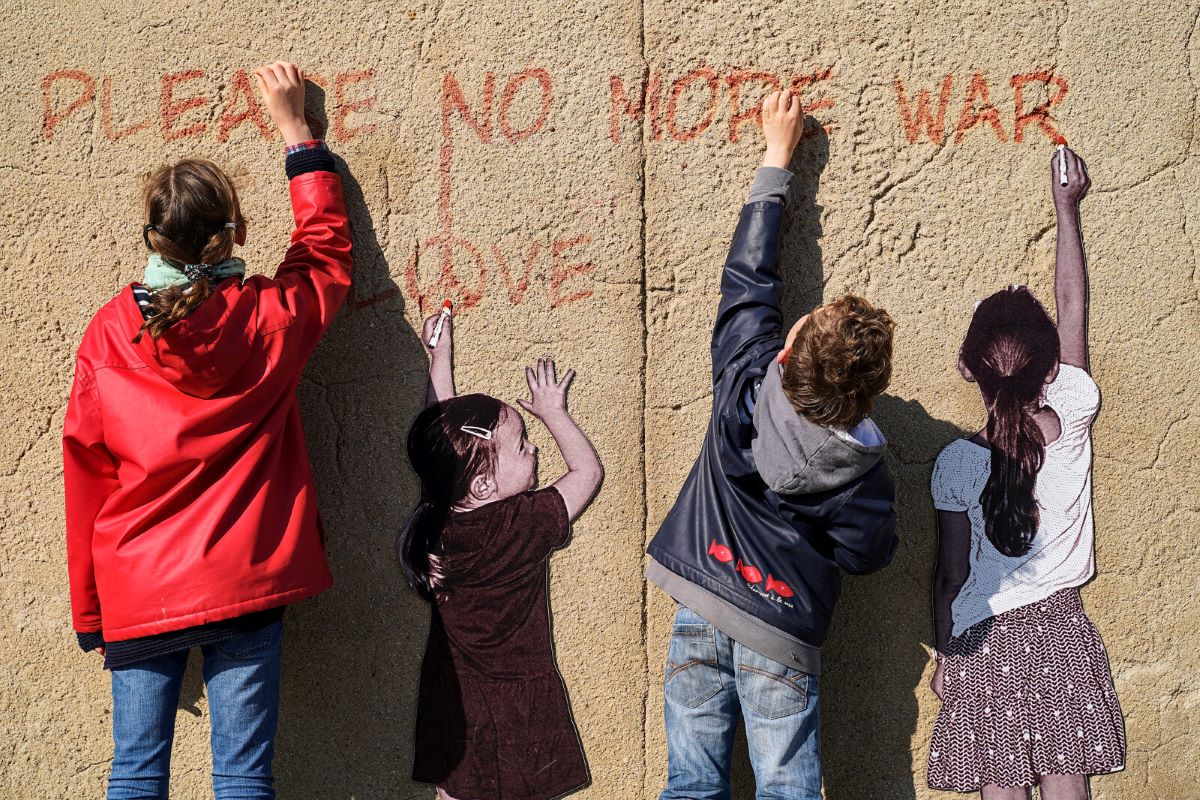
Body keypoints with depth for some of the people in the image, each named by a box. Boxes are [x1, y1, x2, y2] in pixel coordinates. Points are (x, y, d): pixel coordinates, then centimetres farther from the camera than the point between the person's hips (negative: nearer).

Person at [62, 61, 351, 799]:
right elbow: (327, 246, 17)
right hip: (244, 585, -1)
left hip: (138, 592, 1)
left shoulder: (109, 332, -2)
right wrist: (295, 128, 25)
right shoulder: (270, 318, -4)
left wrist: (90, 606, 13)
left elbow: (86, 472, 3)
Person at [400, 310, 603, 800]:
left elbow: (437, 433, 8)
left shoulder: (437, 516, -9)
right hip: (516, 712, -5)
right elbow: (588, 470, -8)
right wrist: (552, 411, 4)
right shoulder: (525, 525, -23)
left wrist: (439, 359, 16)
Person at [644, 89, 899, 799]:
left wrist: (777, 160, 8)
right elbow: (868, 554, -3)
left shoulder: (744, 381, -14)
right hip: (782, 632, -2)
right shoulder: (860, 471, -18)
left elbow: (749, 274, -1)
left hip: (700, 613, 2)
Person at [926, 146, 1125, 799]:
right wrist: (1067, 208, 14)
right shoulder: (1073, 420, -9)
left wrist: (943, 656, 10)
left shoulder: (956, 464, -11)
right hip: (1060, 628, 2)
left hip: (985, 642, -2)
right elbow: (1073, 308, 4)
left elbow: (952, 574, -4)